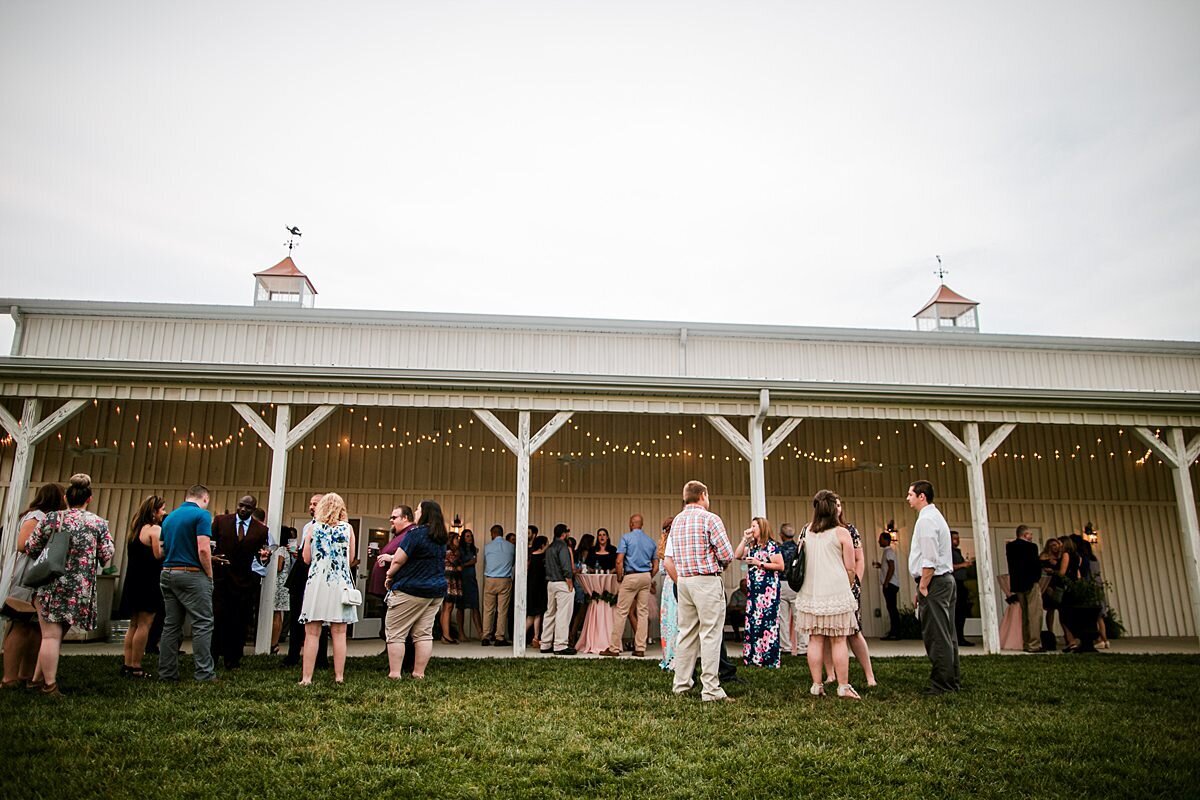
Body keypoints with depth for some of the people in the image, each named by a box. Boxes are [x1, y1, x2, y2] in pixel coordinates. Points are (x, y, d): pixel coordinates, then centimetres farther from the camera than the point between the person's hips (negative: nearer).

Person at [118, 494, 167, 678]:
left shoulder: (136, 529, 15)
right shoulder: (155, 529, -11)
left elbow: (133, 555, 17)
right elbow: (159, 555, -21)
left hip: (133, 581, 9)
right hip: (148, 583, -9)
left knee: (134, 624, 14)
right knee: (144, 625, -4)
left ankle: (127, 665, 14)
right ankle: (135, 667, -3)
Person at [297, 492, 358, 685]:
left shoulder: (313, 527, 2)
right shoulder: (348, 528, 2)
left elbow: (306, 559, 4)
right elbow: (351, 558, 7)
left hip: (317, 582, 0)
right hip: (341, 584, 0)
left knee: (312, 634, 3)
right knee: (339, 634, 6)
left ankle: (306, 677, 2)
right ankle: (339, 676, 8)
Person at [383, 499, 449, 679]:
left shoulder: (416, 533, -14)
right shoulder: (441, 539, 10)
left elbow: (398, 560, -16)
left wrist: (390, 574, 5)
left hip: (411, 590, -7)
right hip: (436, 590, 7)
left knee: (395, 633, 2)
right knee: (424, 634, 9)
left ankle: (394, 674, 1)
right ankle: (419, 673, 9)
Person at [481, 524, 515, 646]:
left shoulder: (488, 546, 2)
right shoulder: (511, 547, 3)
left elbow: (485, 564, 14)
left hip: (490, 580, 0)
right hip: (505, 581, 0)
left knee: (488, 610, 4)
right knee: (502, 610, 2)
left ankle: (486, 637, 3)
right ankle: (500, 638, 2)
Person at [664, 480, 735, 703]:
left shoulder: (676, 521, 12)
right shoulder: (710, 519, -8)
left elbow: (668, 561, 11)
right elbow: (727, 555, -11)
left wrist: (680, 582, 16)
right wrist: (718, 566, 9)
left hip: (684, 581, 7)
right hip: (707, 581, -7)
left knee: (686, 633, 13)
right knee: (710, 634, -4)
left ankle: (681, 684, 18)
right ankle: (710, 690, -3)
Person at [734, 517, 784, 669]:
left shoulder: (771, 545, -6)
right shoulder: (751, 546, 18)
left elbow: (780, 566, -10)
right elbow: (737, 555, 9)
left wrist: (760, 563, -13)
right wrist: (744, 538, 5)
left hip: (768, 589, -8)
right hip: (752, 589, 8)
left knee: (767, 623, -6)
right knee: (752, 623, 7)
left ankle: (770, 659, -1)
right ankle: (753, 657, 12)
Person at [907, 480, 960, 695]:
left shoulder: (926, 519, -14)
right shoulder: (936, 516, 19)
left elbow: (929, 560, -20)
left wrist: (922, 588, -15)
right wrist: (923, 587, 19)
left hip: (934, 582, -11)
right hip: (946, 579, 11)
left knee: (936, 636, -6)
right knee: (946, 635, 13)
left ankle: (941, 684, -2)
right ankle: (952, 681, 19)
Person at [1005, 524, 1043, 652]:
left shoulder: (1009, 546, 8)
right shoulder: (1031, 546, -11)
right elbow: (1036, 564, -14)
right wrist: (1038, 578, 1)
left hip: (1016, 584, 7)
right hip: (1031, 583, -7)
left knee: (1024, 615, 15)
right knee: (1035, 614, -5)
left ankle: (1026, 644, 16)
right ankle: (1034, 644, -9)